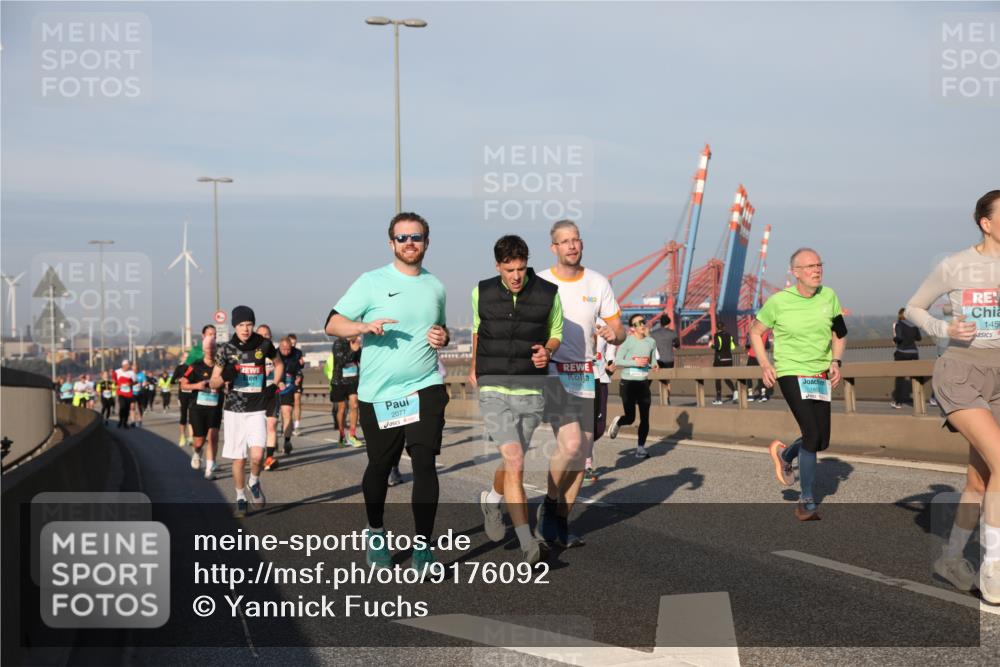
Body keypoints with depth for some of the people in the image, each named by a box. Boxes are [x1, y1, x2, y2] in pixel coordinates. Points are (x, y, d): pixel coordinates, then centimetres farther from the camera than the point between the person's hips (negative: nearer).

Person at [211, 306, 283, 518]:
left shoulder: (264, 345, -1)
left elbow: (278, 363, 21)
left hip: (257, 410, 0)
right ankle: (241, 498, 23)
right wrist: (224, 378, -19)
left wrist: (276, 383, 7)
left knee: (257, 455, -16)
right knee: (238, 459, 5)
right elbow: (213, 383, 2)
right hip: (234, 409, 1)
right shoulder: (227, 349, -2)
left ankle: (254, 483, 15)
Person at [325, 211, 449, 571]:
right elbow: (332, 324, -5)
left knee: (424, 463, -12)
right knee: (380, 466, 11)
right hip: (378, 393, -1)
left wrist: (442, 336, 4)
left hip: (425, 389, 2)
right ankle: (376, 533, 35)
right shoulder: (371, 282, -2)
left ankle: (423, 547, -6)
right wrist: (365, 326, -23)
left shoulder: (435, 287, 11)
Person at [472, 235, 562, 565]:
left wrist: (546, 352, -9)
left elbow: (556, 334, 13)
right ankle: (528, 543, -16)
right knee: (514, 461, -16)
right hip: (494, 389, -1)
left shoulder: (548, 294, -2)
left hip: (531, 389, 2)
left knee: (512, 463, 14)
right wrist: (474, 367, 33)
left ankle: (491, 500, 48)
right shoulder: (481, 293, 0)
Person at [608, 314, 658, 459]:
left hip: (643, 383, 4)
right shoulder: (628, 341, -8)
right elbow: (617, 361, -10)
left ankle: (641, 447, 11)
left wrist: (651, 365, -6)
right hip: (628, 383, -4)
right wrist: (635, 362, -18)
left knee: (645, 418, 0)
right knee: (630, 418, -2)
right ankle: (618, 422, 33)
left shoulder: (651, 342, 6)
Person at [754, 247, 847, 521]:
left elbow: (839, 333, 17)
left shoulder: (829, 297, 2)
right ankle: (807, 500, 0)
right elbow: (755, 332, 5)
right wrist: (765, 364, -6)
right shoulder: (779, 301, -9)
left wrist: (836, 362, 2)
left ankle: (785, 454, 38)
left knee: (822, 442, 5)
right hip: (791, 373, -5)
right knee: (812, 436, -16)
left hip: (821, 376, 5)